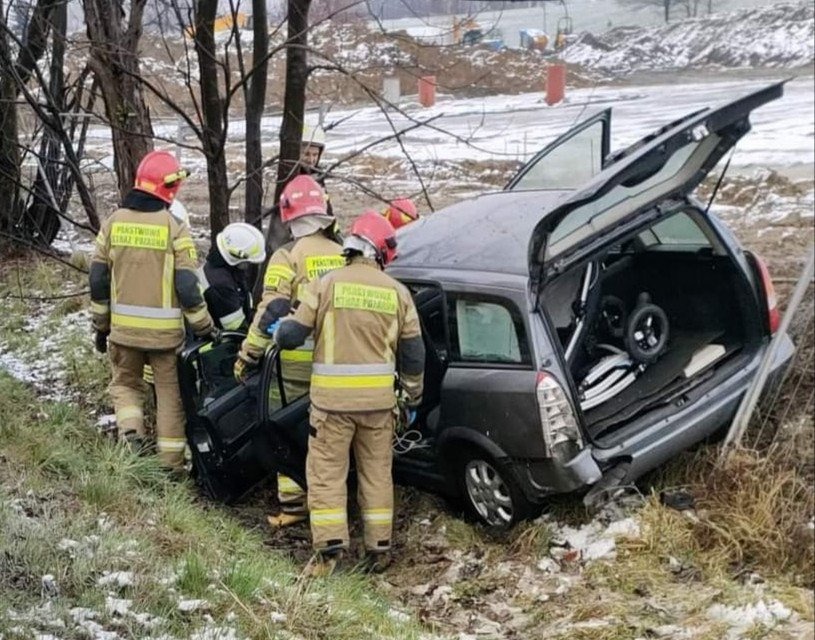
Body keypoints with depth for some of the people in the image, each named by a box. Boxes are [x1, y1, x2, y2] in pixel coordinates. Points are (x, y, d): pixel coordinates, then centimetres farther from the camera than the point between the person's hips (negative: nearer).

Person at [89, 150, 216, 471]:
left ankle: (130, 432, -1)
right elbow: (187, 286, -13)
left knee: (125, 383, 22)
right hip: (164, 330, -3)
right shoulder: (174, 227, -11)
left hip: (123, 326, 3)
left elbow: (98, 280, 3)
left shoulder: (113, 222, 0)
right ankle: (171, 461, 14)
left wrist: (101, 324, 15)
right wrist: (205, 327, -1)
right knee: (170, 392, 10)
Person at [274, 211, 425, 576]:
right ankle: (379, 548, 19)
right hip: (379, 398, 3)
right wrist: (413, 396, 23)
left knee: (327, 471, 6)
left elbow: (290, 334, -6)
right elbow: (413, 353, 9)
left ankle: (329, 547, 2)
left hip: (333, 398, -3)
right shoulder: (397, 293, 4)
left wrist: (280, 330, 18)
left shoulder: (327, 284, -5)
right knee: (377, 472, 14)